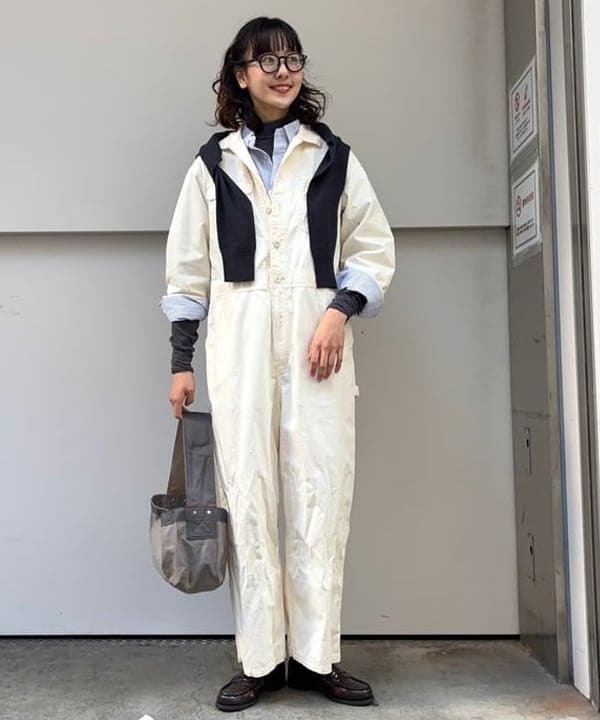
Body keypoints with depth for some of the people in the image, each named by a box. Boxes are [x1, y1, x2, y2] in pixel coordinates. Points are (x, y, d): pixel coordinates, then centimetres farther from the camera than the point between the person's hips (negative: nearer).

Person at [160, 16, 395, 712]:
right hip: (239, 339, 0)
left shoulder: (333, 157, 13)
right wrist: (181, 361, 5)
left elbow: (373, 248, 10)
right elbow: (188, 267, 11)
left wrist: (340, 312, -7)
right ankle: (258, 659, 10)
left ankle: (316, 654, 12)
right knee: (247, 491, -2)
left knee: (321, 492, -1)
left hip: (318, 339, 0)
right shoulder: (212, 163, 14)